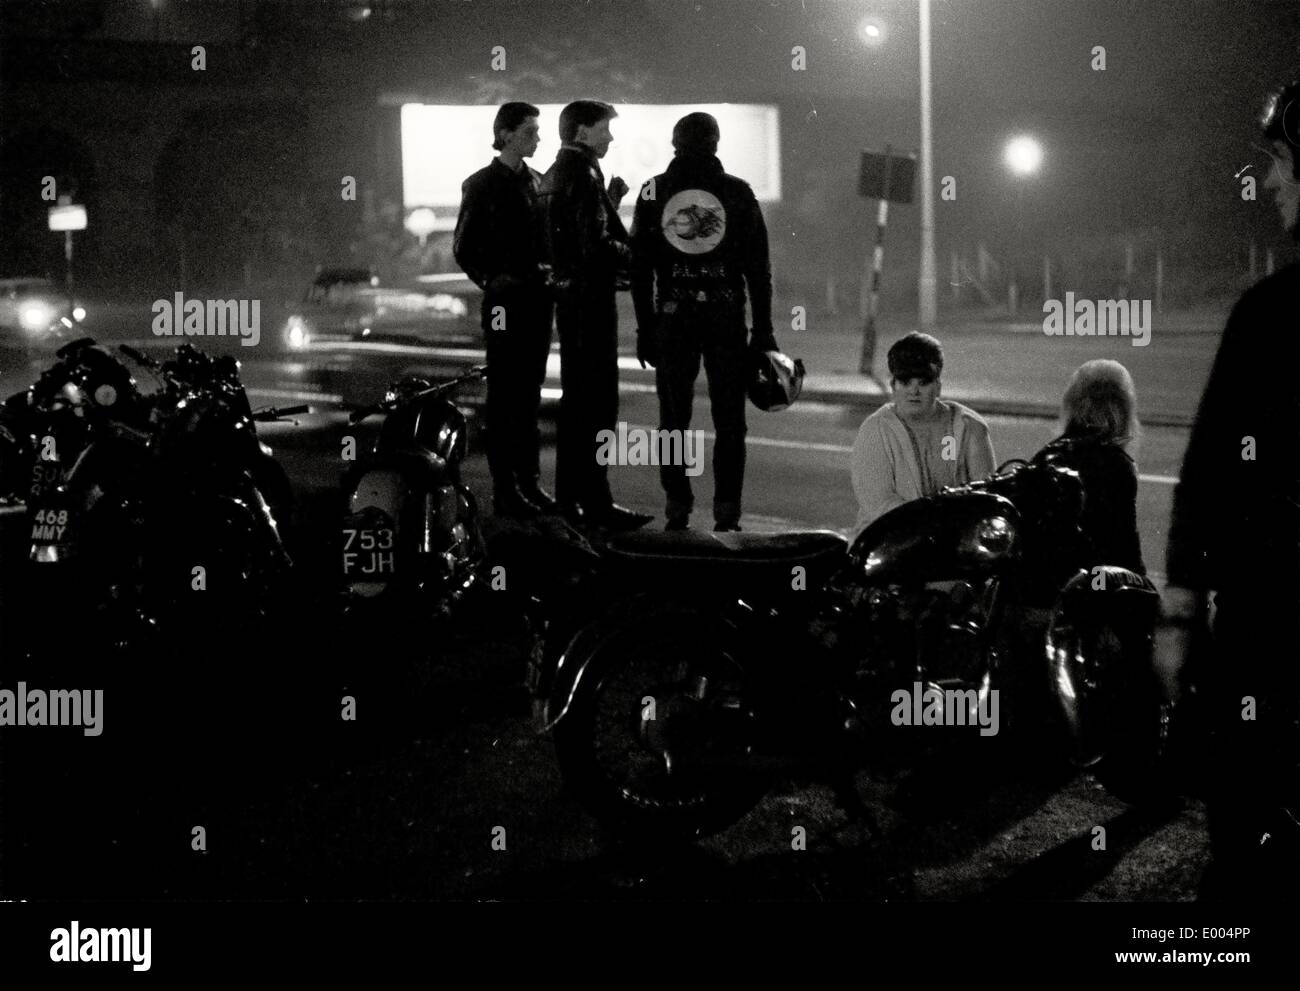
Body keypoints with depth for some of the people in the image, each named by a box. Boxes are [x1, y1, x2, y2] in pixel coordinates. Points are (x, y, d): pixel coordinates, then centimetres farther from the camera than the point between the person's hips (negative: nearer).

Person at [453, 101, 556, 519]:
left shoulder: (538, 182, 13)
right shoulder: (483, 184, -4)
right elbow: (464, 247, -5)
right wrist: (492, 280, -14)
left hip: (537, 296, 6)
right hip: (505, 298, -6)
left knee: (530, 390, 10)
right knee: (504, 393, -4)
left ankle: (529, 481, 15)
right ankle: (503, 488, -2)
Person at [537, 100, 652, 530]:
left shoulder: (553, 175, 16)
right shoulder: (584, 176, -15)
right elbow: (597, 245, -22)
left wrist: (610, 200, 11)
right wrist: (637, 256, -7)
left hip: (568, 295, 10)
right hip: (591, 297, -10)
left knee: (575, 398, 15)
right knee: (598, 402, -7)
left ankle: (568, 498, 20)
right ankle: (595, 502, -7)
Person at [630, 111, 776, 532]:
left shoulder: (653, 191, 3)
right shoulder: (738, 192, 1)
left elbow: (638, 265, 2)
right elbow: (759, 268, 1)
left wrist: (644, 327, 7)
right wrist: (763, 331, 5)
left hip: (671, 320, 1)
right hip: (727, 320, -1)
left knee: (674, 419, 8)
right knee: (729, 421, 5)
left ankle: (677, 511, 7)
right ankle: (726, 513, 2)